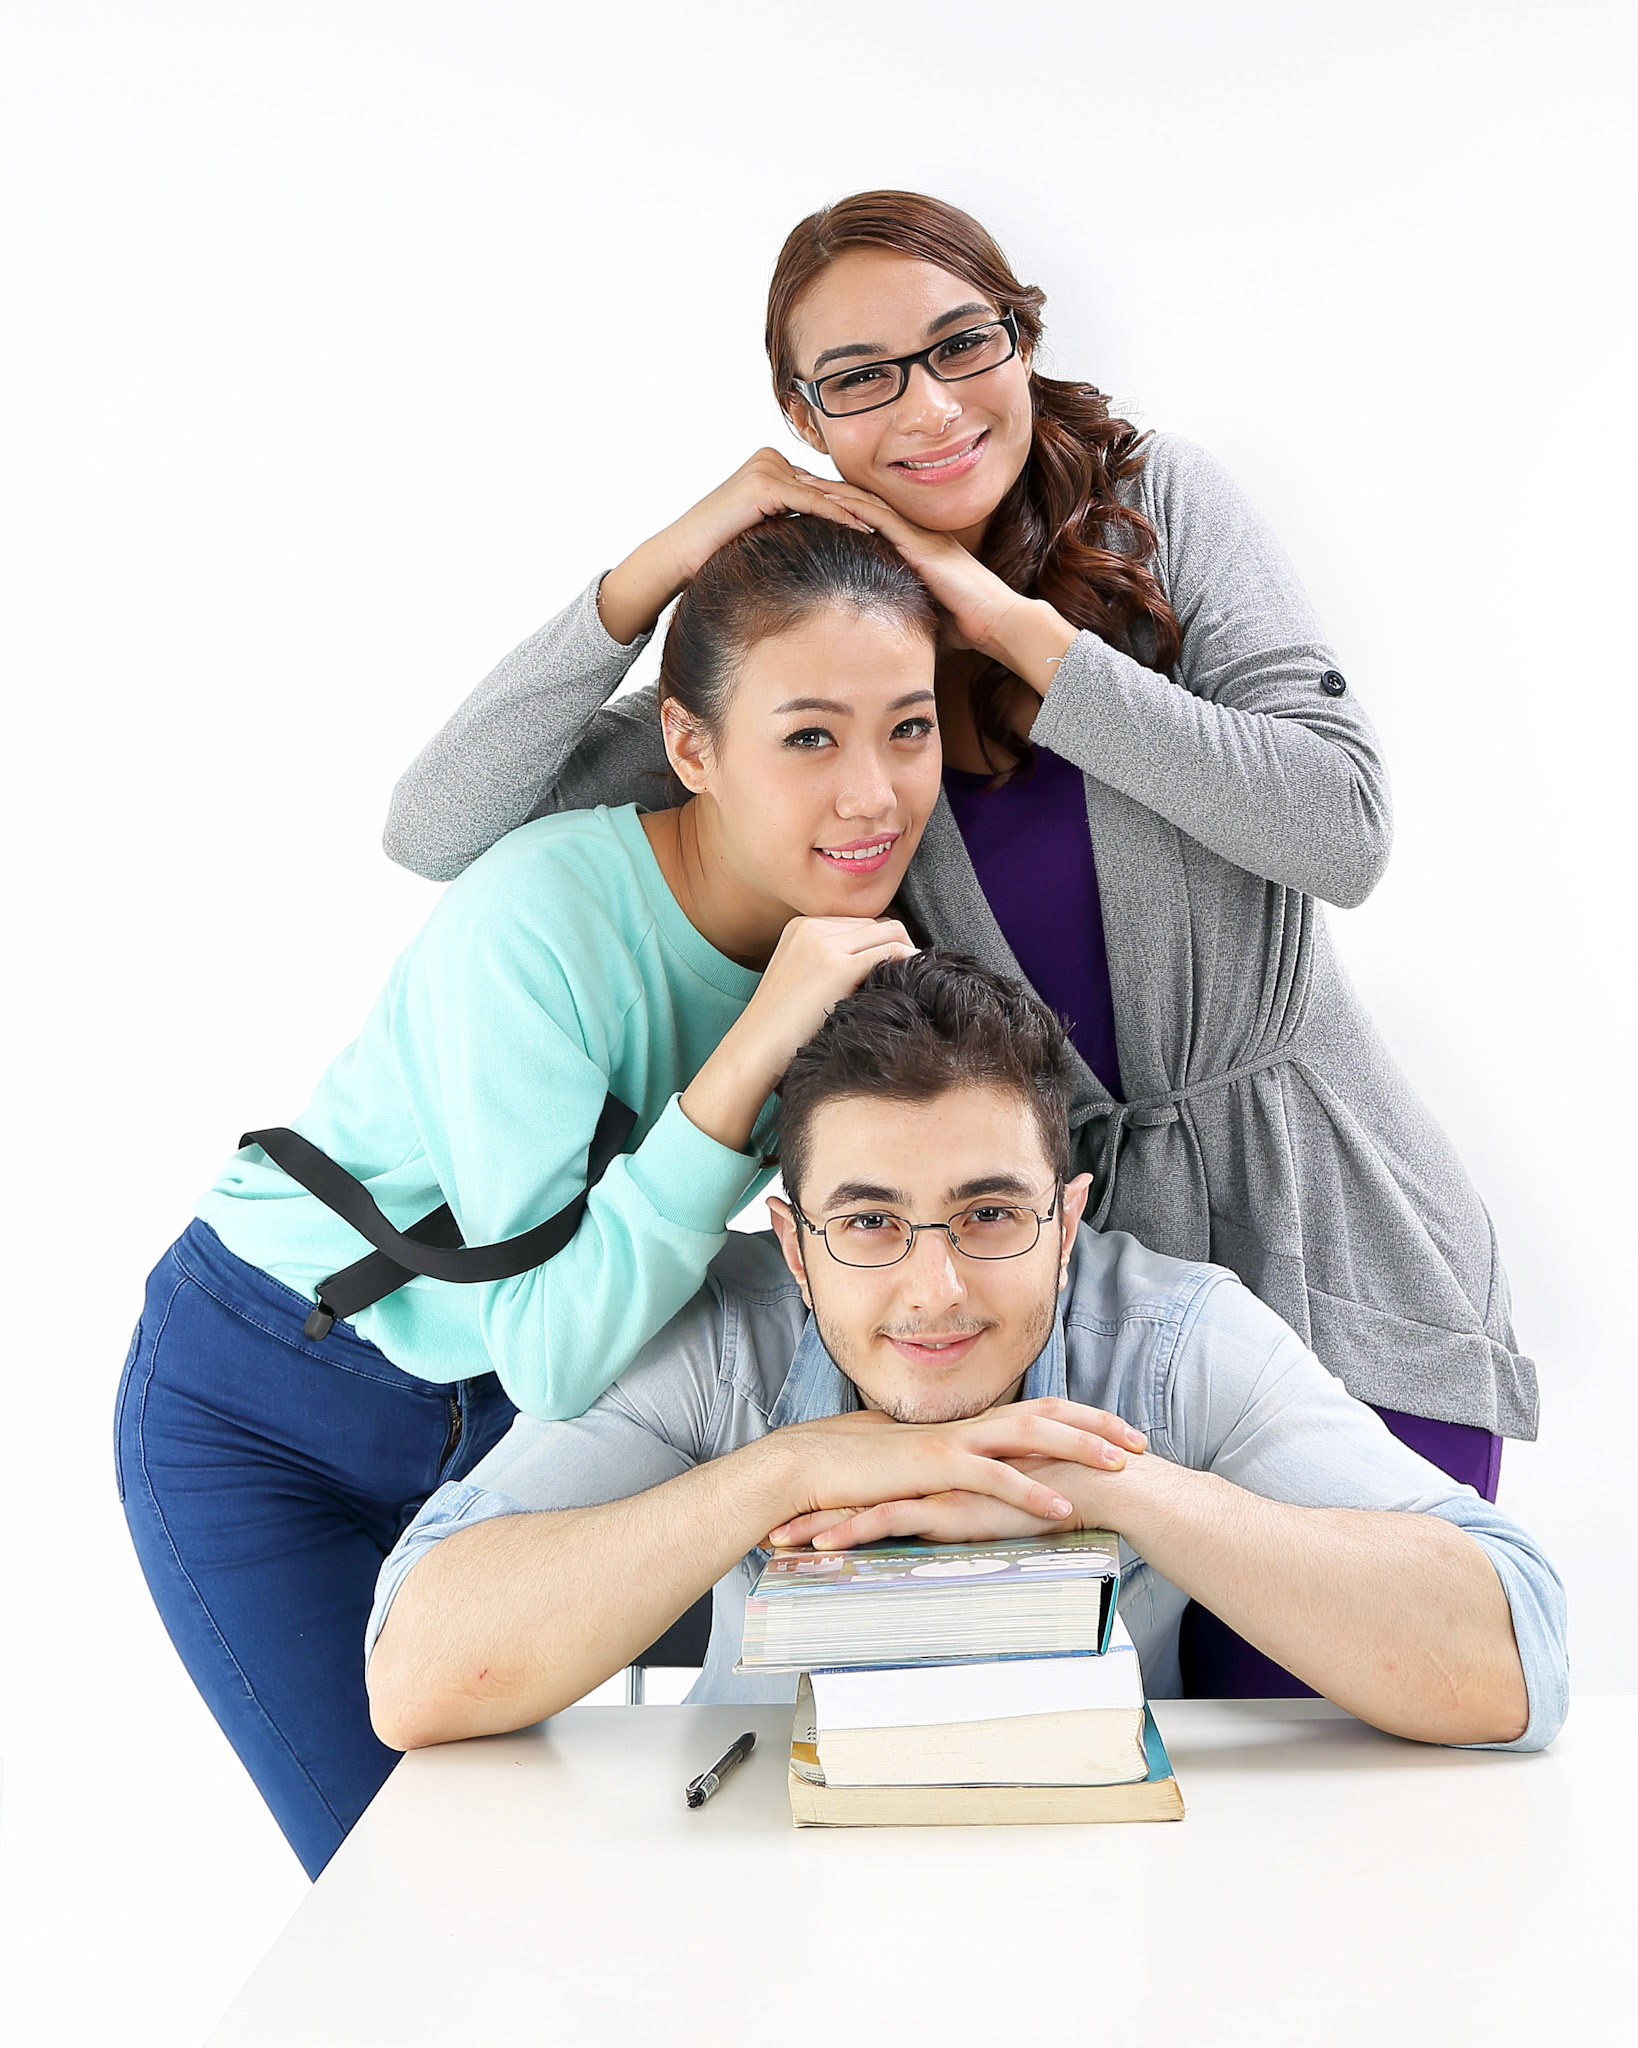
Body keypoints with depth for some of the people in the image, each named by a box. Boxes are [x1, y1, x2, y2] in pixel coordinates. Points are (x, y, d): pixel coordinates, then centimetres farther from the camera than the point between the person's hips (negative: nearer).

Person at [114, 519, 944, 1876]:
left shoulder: (868, 924, -12)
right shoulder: (542, 918, -32)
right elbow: (555, 1358, -33)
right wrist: (752, 1053, -39)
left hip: (501, 1422, 5)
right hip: (264, 1410, -5)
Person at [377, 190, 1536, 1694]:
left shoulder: (1161, 504, -2)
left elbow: (1343, 827, -15)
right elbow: (438, 831, -6)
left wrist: (1018, 625, -17)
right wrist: (660, 566, -15)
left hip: (1334, 1254, -1)